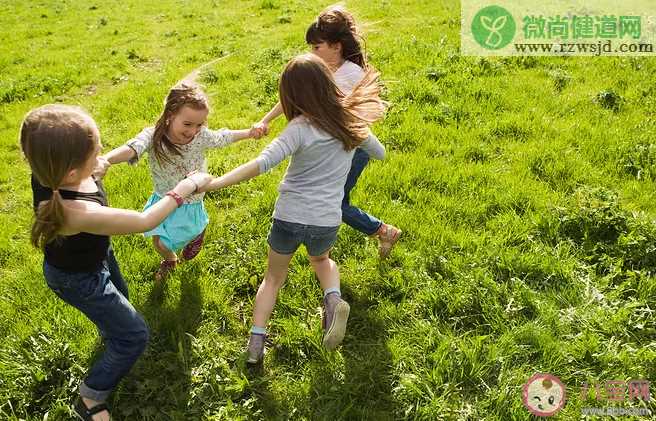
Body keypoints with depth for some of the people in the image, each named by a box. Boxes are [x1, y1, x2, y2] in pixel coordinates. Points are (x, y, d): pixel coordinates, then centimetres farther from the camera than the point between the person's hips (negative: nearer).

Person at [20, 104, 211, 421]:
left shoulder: (47, 168, -26)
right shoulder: (78, 214, -47)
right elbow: (144, 221, -34)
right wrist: (185, 188, -24)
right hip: (78, 280, -8)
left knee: (120, 298, 35)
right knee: (134, 336, 8)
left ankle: (109, 335, 69)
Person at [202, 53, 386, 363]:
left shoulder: (301, 127, -14)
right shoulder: (351, 119, 0)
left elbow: (262, 163, -28)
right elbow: (379, 153, 18)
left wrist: (214, 183, -29)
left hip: (289, 218, -3)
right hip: (327, 222, 3)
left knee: (273, 277, 22)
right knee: (321, 259, 35)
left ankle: (256, 341, 15)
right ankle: (333, 298, 5)